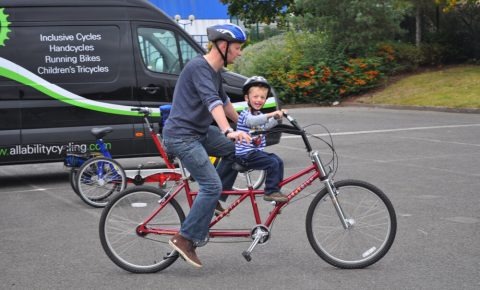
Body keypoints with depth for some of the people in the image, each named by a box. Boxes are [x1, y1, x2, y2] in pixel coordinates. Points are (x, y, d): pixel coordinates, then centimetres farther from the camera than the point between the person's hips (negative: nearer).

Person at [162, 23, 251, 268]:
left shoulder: (214, 71, 13)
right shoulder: (199, 67, -18)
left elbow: (224, 101, 29)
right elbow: (212, 102, -33)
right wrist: (228, 131, -46)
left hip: (198, 131, 10)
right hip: (181, 136, -10)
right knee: (212, 185, -15)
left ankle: (210, 202, 17)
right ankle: (185, 239, -8)